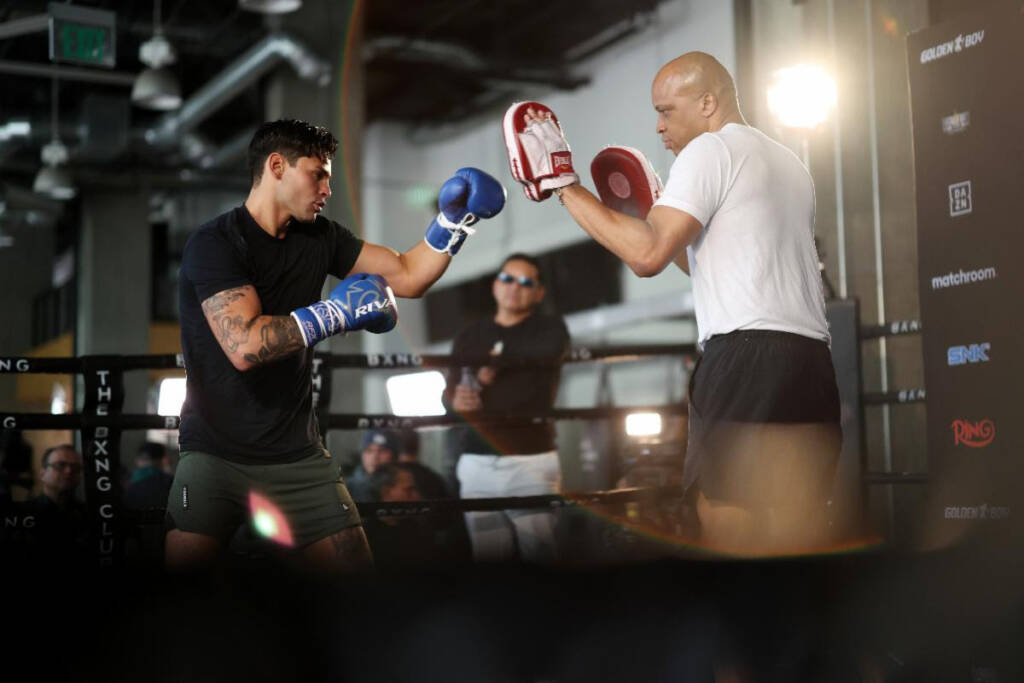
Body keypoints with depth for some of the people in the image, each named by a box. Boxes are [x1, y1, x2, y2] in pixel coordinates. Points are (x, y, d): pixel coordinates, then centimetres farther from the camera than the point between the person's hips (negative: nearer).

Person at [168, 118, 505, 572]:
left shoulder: (320, 237, 9)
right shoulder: (215, 243, -11)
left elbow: (408, 277, 11)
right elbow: (244, 346, -24)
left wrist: (454, 218, -2)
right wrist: (337, 312, -18)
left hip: (298, 457, 6)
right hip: (216, 455, -5)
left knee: (355, 565, -1)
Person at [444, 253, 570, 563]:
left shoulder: (549, 327, 9)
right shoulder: (470, 335, 19)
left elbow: (549, 349, -15)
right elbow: (450, 389, 10)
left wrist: (495, 364, -7)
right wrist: (457, 399, -14)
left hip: (530, 459, -3)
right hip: (476, 462, 3)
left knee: (539, 553, -12)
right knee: (488, 555, 0)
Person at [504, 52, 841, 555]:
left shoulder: (710, 149, -2)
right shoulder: (790, 165, 25)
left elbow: (647, 255, -13)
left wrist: (564, 184, -5)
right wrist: (652, 218, 29)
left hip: (747, 358, -9)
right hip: (811, 361, 9)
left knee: (727, 532, -6)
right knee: (794, 536, 8)